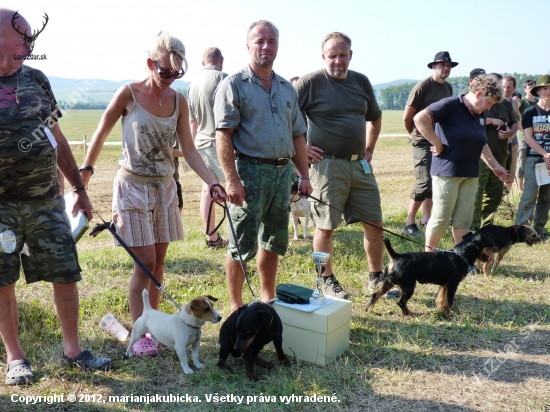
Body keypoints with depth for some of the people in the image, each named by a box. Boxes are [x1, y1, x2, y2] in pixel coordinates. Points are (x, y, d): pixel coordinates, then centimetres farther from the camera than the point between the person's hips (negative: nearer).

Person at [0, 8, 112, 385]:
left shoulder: (36, 80, 7)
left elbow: (58, 141, 13)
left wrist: (80, 190, 14)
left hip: (47, 201, 3)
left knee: (66, 276, 6)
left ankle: (73, 349, 23)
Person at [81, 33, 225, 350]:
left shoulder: (179, 101, 1)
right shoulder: (129, 93, -10)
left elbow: (189, 150, -1)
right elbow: (102, 133, 1)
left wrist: (213, 183, -11)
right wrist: (87, 169, 7)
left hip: (165, 187, 4)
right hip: (133, 186, -4)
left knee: (159, 261, 9)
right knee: (145, 262, -6)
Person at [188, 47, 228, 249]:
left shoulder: (193, 84, 13)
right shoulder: (222, 78, -9)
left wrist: (194, 147, 28)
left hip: (202, 143, 7)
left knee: (208, 189, 11)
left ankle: (212, 238, 17)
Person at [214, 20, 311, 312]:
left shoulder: (287, 89, 16)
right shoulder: (234, 85, -3)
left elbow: (297, 135, 18)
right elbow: (223, 135, -11)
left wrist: (304, 175, 11)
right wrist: (232, 179, -19)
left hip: (283, 171, 6)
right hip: (250, 170, -6)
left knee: (274, 243, 15)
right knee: (242, 245, -1)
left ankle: (269, 299, 31)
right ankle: (236, 308, 13)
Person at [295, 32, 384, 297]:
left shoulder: (361, 81, 11)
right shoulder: (310, 83, -7)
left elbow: (375, 118, 25)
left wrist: (369, 150, 16)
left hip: (360, 164, 6)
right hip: (328, 165, -5)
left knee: (374, 223, 9)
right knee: (326, 226, 3)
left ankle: (376, 277, 25)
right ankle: (328, 281, 20)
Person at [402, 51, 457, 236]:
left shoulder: (449, 88, 10)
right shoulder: (423, 86, -11)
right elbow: (407, 118, -9)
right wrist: (414, 135, 6)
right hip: (423, 141, -7)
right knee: (425, 181, -12)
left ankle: (425, 219, 21)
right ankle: (409, 222, -2)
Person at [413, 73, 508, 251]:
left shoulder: (480, 115, 13)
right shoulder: (450, 105, -12)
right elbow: (420, 118, -22)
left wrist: (495, 166, 23)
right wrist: (437, 143, -18)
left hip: (470, 175, 7)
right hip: (447, 172, -7)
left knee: (464, 220, 10)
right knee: (441, 218, 1)